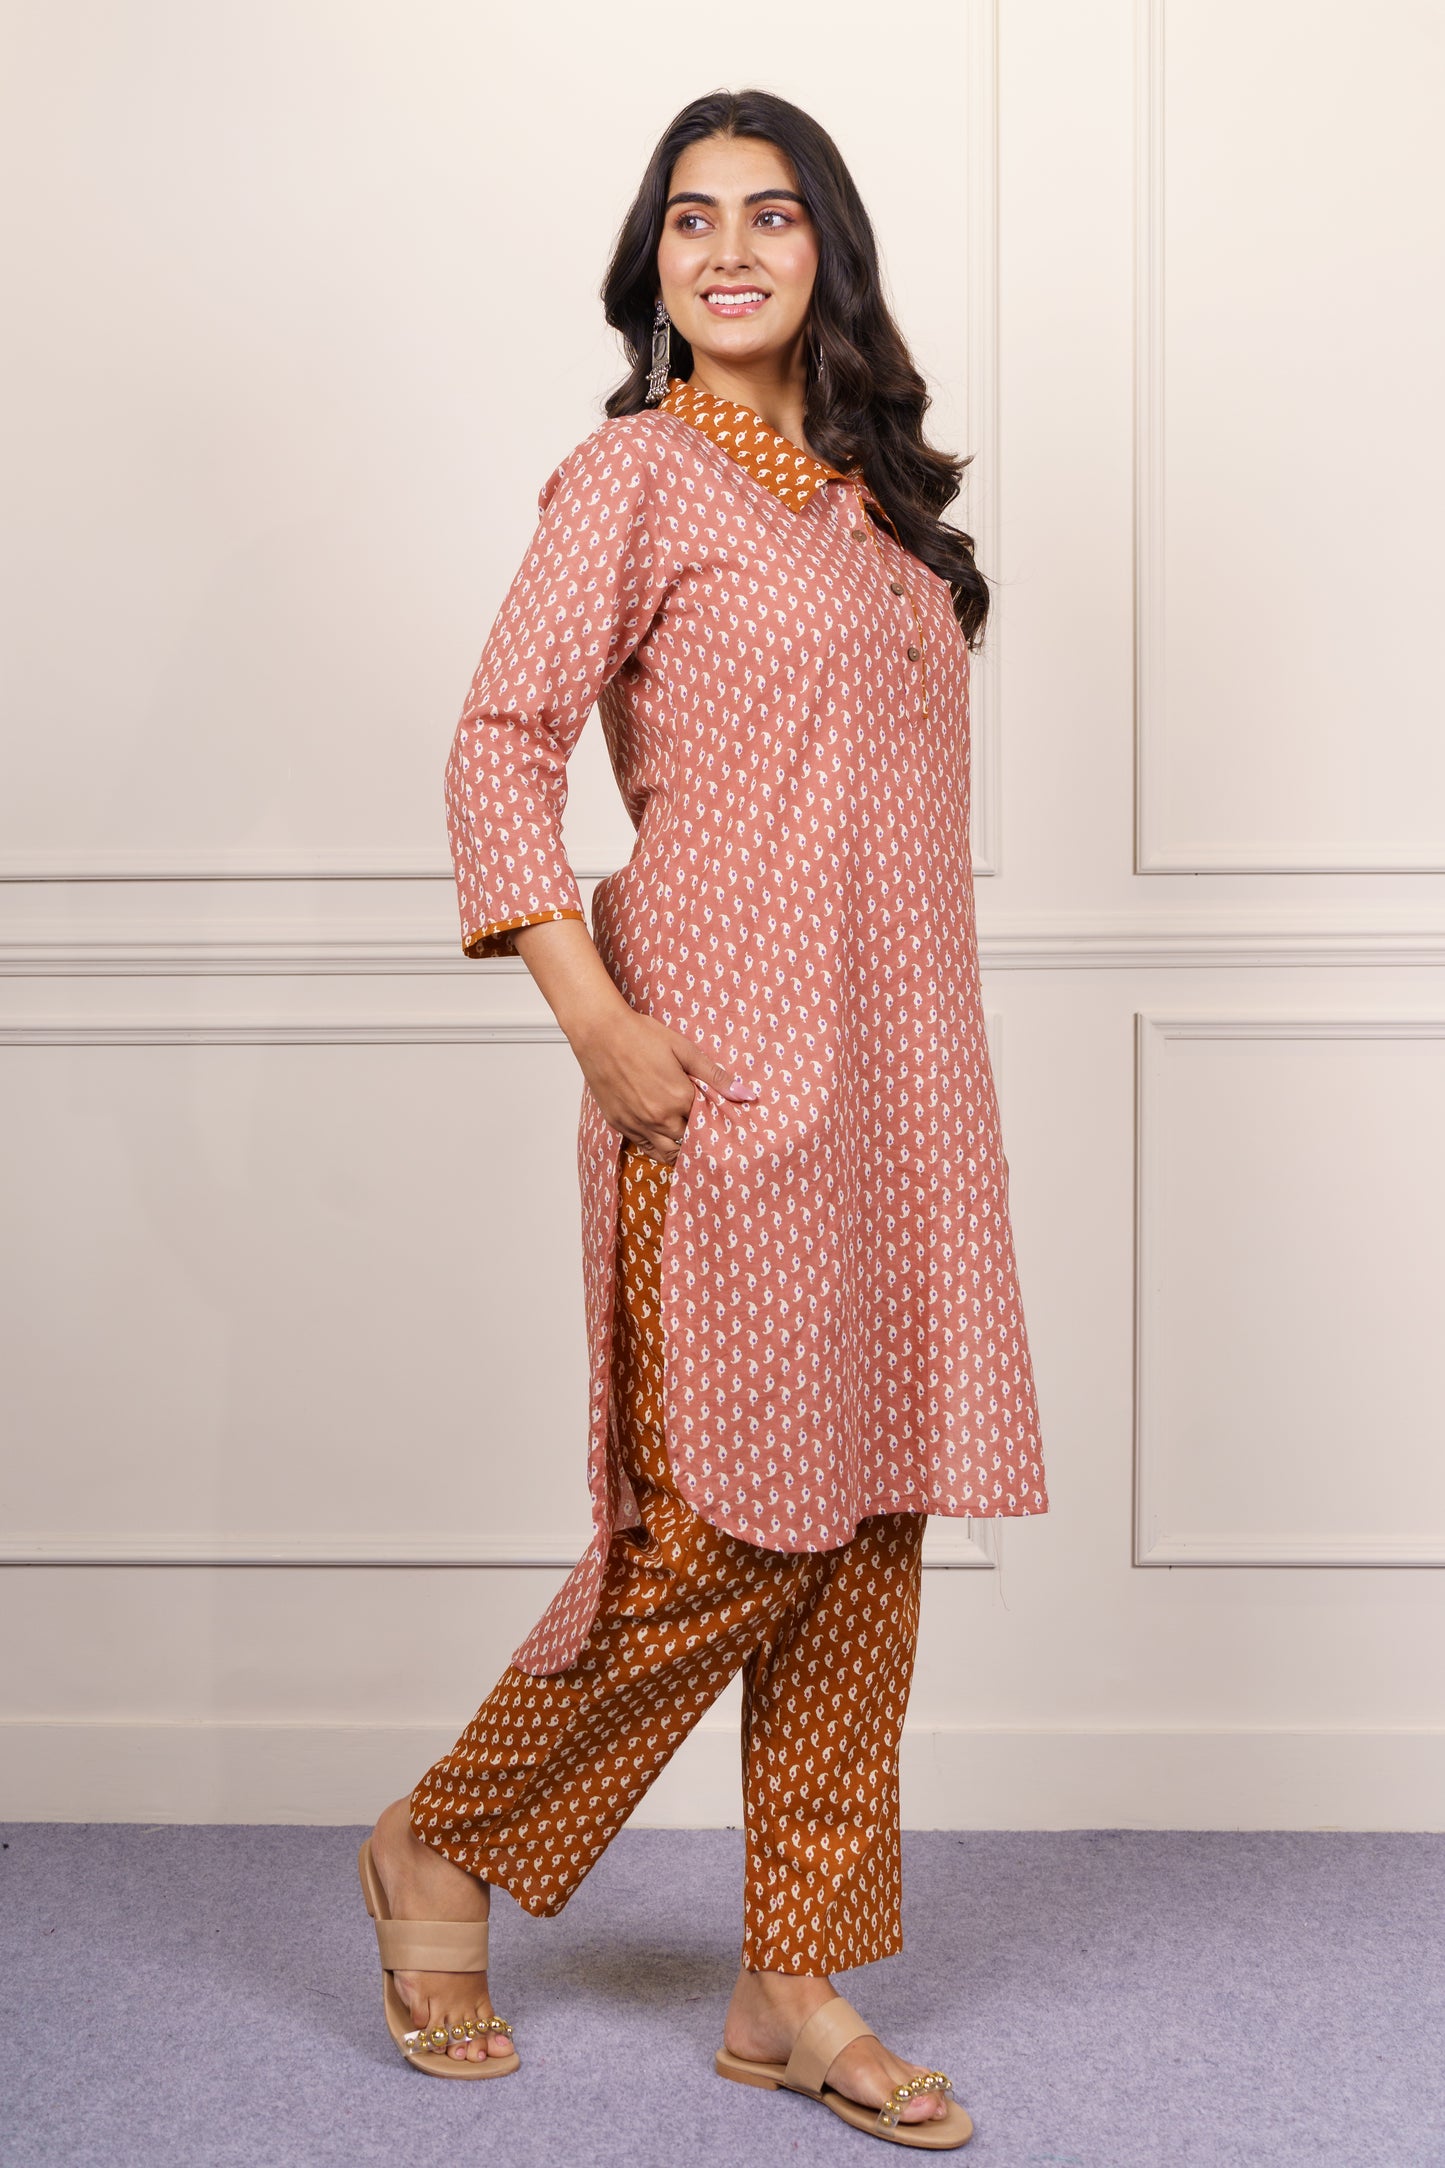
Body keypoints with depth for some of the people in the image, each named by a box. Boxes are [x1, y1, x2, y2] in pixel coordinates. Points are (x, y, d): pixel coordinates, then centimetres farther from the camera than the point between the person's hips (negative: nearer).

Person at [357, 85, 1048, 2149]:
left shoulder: (871, 488, 18)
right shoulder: (637, 472, -3)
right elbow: (501, 745, -10)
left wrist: (926, 1054, 16)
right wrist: (600, 1025, -18)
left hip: (896, 1062, 7)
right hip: (729, 1060, -7)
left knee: (864, 1521, 7)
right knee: (728, 1524, -5)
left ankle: (797, 1989, 17)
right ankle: (443, 1846, 18)